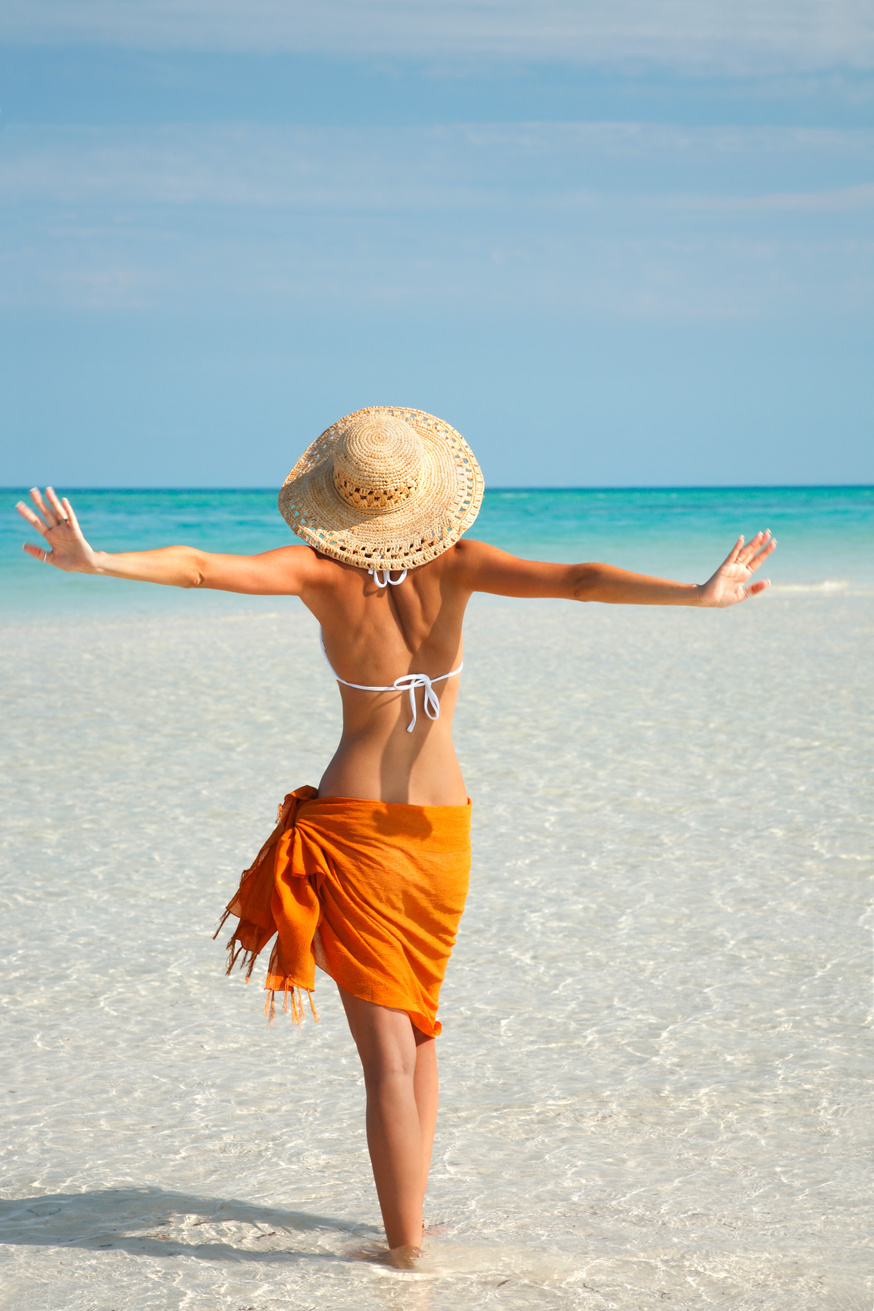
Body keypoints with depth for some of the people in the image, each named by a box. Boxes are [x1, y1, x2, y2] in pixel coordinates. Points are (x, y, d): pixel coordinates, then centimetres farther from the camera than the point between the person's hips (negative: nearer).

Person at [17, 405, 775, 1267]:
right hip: (442, 828, 3)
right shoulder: (453, 565, -8)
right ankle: (409, 1222, 30)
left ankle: (407, 1253, -3)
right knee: (417, 1028, 24)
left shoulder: (321, 574, -11)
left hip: (351, 830, -3)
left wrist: (94, 561, -24)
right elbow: (576, 580, -17)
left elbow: (197, 567, -23)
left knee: (389, 1056, -2)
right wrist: (699, 595, -18)